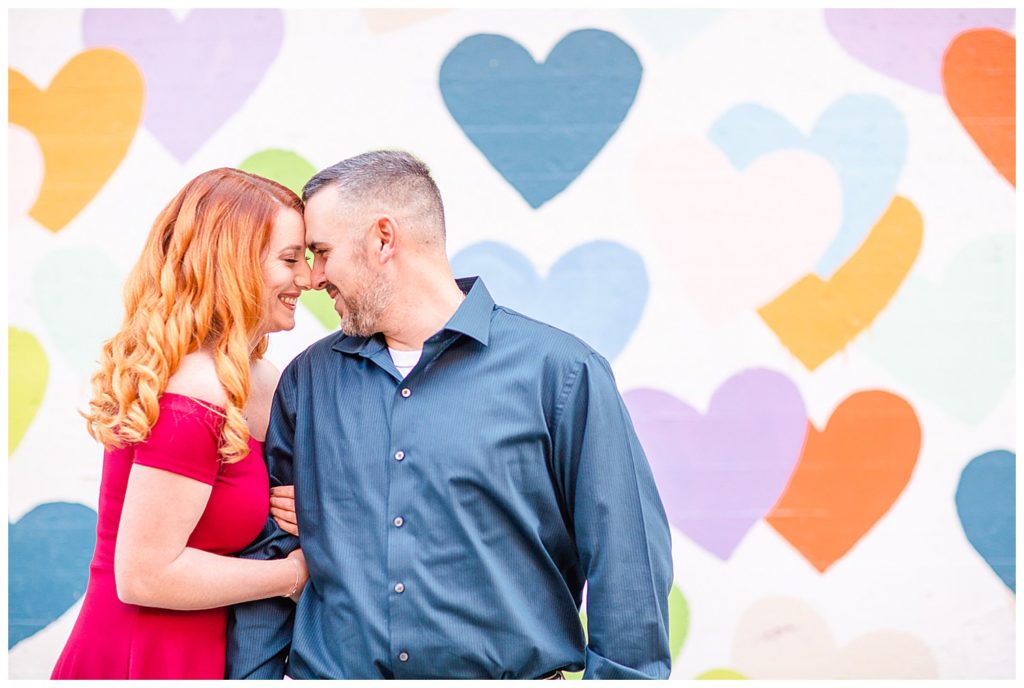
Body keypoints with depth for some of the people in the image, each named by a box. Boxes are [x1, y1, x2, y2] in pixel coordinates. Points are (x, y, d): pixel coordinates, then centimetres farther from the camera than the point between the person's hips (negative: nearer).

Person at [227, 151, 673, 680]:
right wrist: (254, 676, 0)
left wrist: (623, 674, -12)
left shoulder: (560, 372, -6)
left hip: (509, 672, -3)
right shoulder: (308, 379, 6)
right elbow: (265, 553, 8)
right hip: (329, 672, 3)